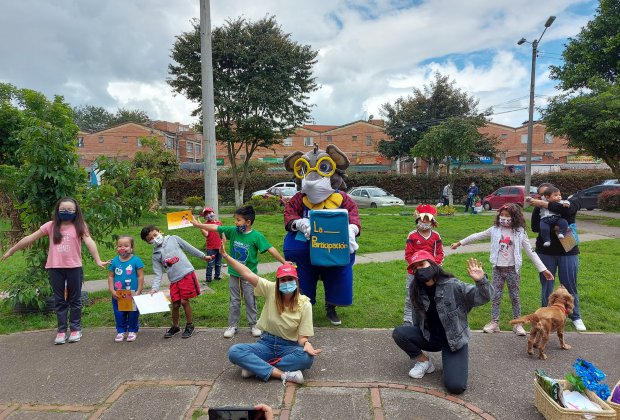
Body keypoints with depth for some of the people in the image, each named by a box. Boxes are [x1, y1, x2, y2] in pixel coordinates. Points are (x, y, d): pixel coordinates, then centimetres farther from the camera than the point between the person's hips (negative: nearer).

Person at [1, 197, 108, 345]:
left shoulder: (79, 226, -3)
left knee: (75, 299, 9)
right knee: (59, 300, 10)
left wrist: (98, 260, -26)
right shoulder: (51, 226, 3)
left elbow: (89, 242, -14)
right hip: (55, 268, 2)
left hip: (74, 267, -2)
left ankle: (75, 329, 20)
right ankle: (61, 330, 19)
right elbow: (30, 238, 9)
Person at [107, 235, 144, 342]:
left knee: (133, 313, 11)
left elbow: (140, 276, -7)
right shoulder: (114, 261, -1)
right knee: (119, 314, 13)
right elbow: (110, 276, 3)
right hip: (118, 295, 3)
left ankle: (132, 331, 28)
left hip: (132, 294, -2)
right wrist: (112, 291, -6)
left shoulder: (136, 260, -10)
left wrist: (138, 291, -10)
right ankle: (121, 331, 28)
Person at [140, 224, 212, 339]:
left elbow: (189, 248, 10)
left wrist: (203, 256, 14)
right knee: (175, 305, 7)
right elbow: (158, 274, 4)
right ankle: (175, 327, 31)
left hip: (187, 274, -3)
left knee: (184, 301, -4)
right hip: (174, 281, 3)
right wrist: (154, 288, -10)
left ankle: (190, 325, 16)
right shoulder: (155, 256, 8)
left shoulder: (173, 239, 3)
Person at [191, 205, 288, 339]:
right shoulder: (233, 231, -5)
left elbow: (270, 249, -20)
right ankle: (233, 326, 27)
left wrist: (284, 262, -24)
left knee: (250, 301, 10)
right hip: (234, 274, 4)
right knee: (234, 301, 14)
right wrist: (198, 224, 1)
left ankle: (253, 325, 26)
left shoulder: (256, 236, -17)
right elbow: (215, 228, 0)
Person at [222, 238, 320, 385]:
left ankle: (255, 367, -23)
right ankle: (282, 374, -27)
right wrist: (225, 256, -18)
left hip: (289, 347, -1)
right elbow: (247, 274, -13)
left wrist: (306, 344, -34)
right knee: (234, 351, -25)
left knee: (307, 357, -36)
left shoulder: (304, 304, -13)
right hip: (266, 343, 1)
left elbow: (302, 337, -10)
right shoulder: (271, 290, -8)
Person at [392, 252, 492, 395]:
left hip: (454, 340, -4)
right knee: (399, 333, -19)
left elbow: (483, 297, -22)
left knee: (456, 386, -21)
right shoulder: (417, 291, -3)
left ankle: (451, 362, 13)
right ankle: (424, 361, 5)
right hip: (430, 337, 4)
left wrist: (481, 281, -40)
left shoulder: (452, 286, -18)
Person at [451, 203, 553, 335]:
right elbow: (477, 236, 6)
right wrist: (460, 243, 9)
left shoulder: (519, 232, -6)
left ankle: (517, 323, 21)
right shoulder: (495, 230, -2)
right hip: (498, 269, 1)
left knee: (515, 296, 9)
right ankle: (494, 322, 16)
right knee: (496, 296, 7)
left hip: (512, 269, -1)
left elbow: (530, 252, -2)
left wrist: (543, 269, -4)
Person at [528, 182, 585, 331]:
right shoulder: (539, 208, 1)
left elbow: (566, 209, -25)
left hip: (568, 252, -1)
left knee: (570, 286, 7)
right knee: (546, 285, 6)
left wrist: (543, 204, -23)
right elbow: (535, 227, -10)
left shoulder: (571, 202, -1)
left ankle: (575, 317, 22)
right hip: (545, 252, 1)